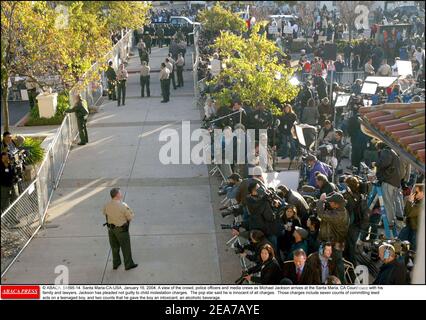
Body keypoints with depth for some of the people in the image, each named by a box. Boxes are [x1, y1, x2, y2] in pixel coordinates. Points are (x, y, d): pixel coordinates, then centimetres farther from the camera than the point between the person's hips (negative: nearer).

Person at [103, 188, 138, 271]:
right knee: (126, 247, 13)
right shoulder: (123, 206, -28)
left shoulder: (107, 205, -11)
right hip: (121, 229, -5)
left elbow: (104, 212, 11)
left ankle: (116, 264, 37)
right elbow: (131, 216, -18)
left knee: (114, 247, 22)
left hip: (111, 229, 6)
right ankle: (128, 264, 26)